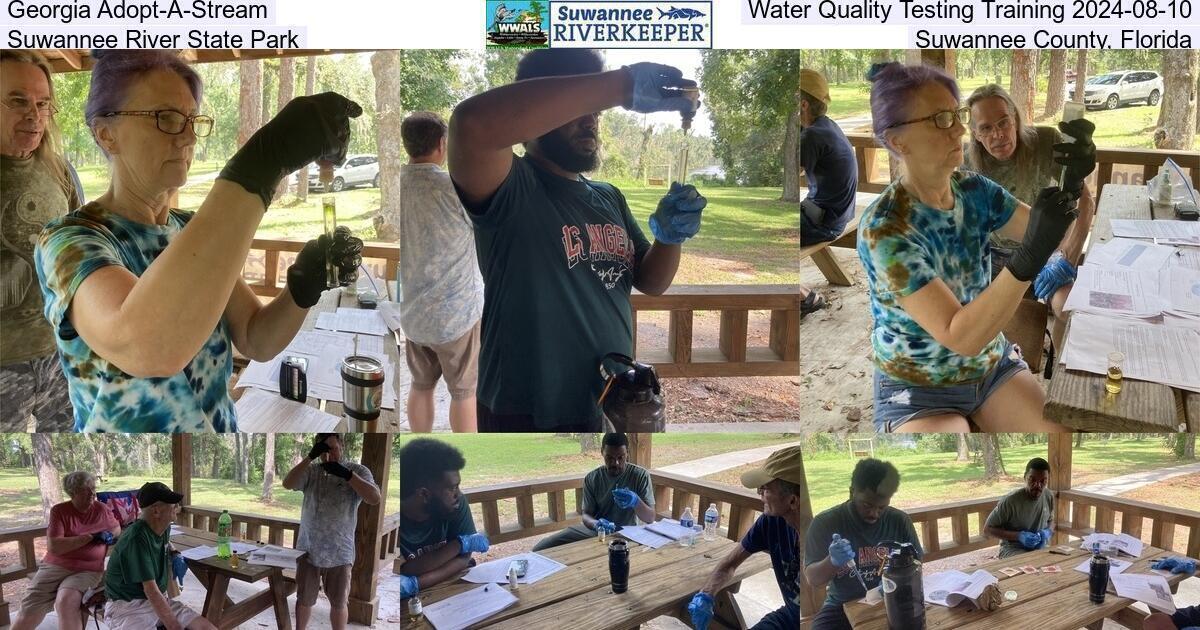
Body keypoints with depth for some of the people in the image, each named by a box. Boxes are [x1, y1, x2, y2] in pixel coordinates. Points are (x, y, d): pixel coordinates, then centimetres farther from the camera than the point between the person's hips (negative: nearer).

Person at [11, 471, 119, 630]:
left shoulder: (101, 509, 7)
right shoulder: (59, 511, -1)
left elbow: (117, 529, 27)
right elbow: (53, 546, -12)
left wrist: (109, 536, 2)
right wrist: (90, 537, -13)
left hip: (88, 570, 0)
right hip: (55, 566, 0)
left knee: (65, 601, -32)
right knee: (30, 611, -14)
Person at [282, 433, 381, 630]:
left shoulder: (358, 470, -5)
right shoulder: (311, 470, -2)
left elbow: (374, 498, -19)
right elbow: (287, 484, -18)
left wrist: (346, 474, -28)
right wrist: (310, 457, -27)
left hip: (339, 552, -1)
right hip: (308, 549, 1)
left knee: (339, 603, 10)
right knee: (304, 600, 14)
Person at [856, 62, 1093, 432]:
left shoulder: (974, 191, -3)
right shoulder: (883, 229, -24)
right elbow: (959, 337, -31)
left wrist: (1073, 181, -26)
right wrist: (1030, 256, -40)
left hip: (994, 367, 6)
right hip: (917, 390, -6)